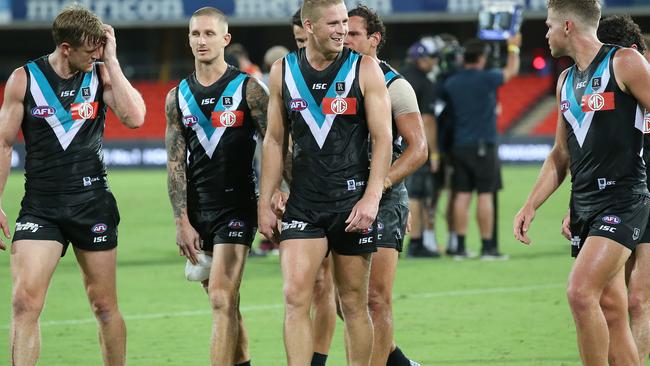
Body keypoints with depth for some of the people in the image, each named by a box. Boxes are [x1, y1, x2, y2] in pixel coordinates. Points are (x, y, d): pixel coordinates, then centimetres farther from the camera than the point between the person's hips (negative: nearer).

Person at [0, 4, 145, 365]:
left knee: (104, 305, 8)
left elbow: (134, 117, -15)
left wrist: (111, 60, -12)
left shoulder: (101, 74, 1)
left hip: (92, 201, 1)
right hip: (39, 206, -1)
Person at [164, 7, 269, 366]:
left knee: (222, 299, -14)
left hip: (236, 205, -5)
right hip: (196, 211, 5)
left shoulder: (248, 89, -3)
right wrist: (182, 221, 1)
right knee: (226, 304, 11)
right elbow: (175, 163, 8)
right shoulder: (177, 97, 9)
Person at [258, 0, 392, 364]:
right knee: (296, 297, -11)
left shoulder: (365, 69, -2)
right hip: (303, 204, 2)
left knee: (354, 304, 4)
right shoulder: (283, 71, 6)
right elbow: (275, 141, 12)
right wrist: (266, 203, 8)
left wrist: (371, 198, -15)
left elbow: (383, 138, -5)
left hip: (353, 202, -2)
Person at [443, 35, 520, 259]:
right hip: (483, 144, -5)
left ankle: (460, 247, 4)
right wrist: (514, 48, 23)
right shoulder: (486, 79, -9)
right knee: (485, 195, -2)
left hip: (459, 146, 5)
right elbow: (512, 71, 7)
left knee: (462, 195, 5)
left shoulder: (450, 83, 5)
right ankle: (487, 247, -3)